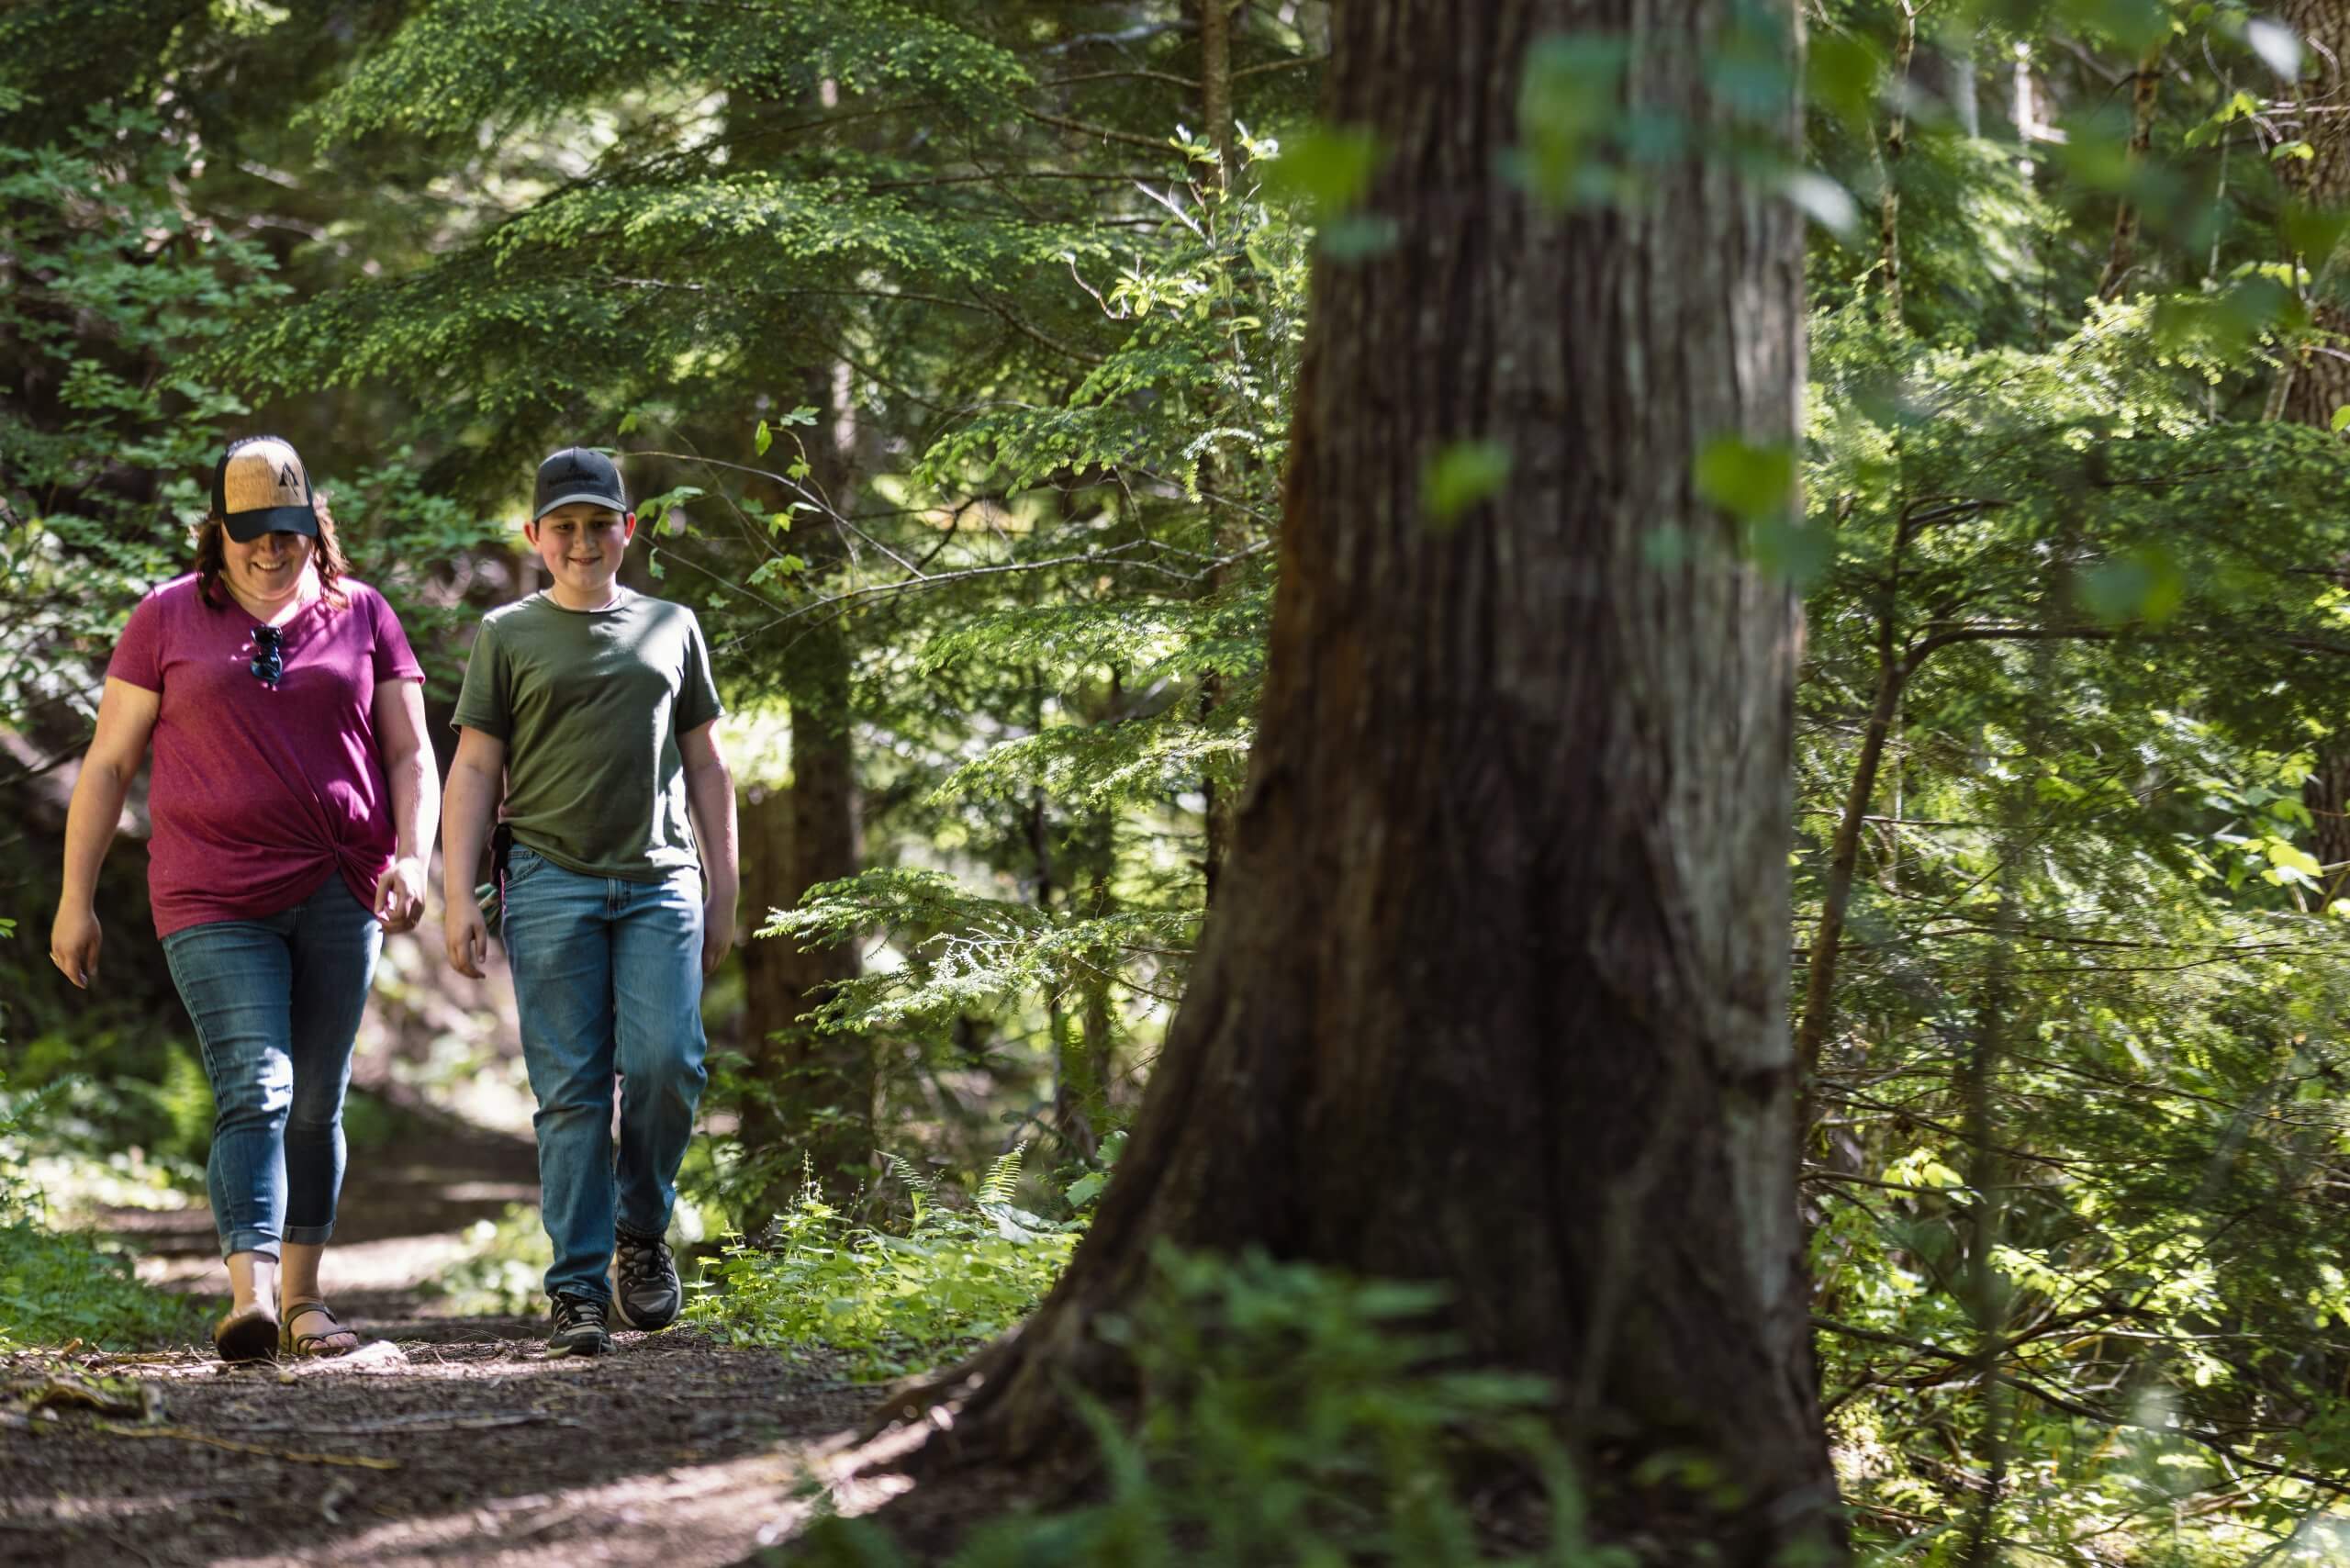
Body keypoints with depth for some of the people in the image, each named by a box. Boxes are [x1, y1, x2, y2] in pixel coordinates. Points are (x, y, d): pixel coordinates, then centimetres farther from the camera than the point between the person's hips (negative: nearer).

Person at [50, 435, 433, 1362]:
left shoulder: (361, 616, 10)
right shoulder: (168, 619, 5)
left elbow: (409, 754, 10)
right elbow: (108, 764, 7)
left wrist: (412, 856, -7)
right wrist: (75, 899, 3)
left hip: (339, 894, 3)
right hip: (216, 901, -2)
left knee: (316, 1104, 8)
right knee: (253, 1092, -16)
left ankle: (302, 1298, 17)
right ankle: (249, 1295, -26)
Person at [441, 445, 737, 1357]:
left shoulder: (670, 628, 16)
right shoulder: (508, 635, 11)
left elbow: (706, 769, 19)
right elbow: (474, 769, 7)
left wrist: (723, 897, 13)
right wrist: (458, 898, -3)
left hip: (660, 880, 1)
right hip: (550, 880, -1)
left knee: (665, 1064, -14)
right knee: (571, 1093, -5)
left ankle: (642, 1231, 10)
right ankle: (577, 1292, -3)